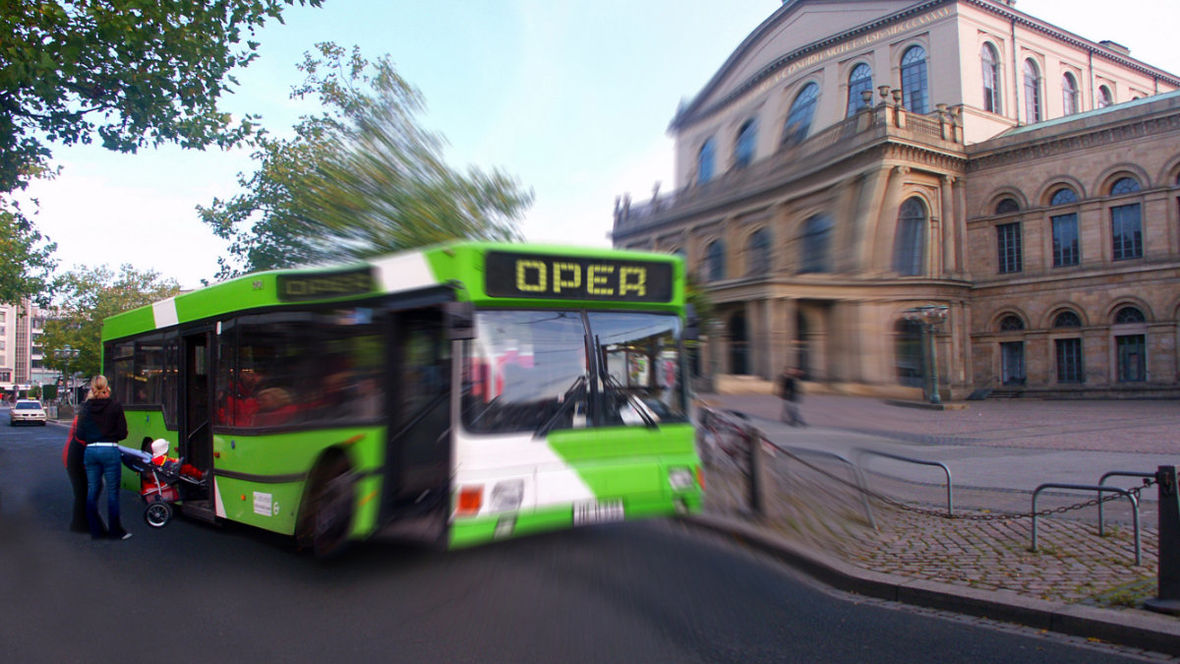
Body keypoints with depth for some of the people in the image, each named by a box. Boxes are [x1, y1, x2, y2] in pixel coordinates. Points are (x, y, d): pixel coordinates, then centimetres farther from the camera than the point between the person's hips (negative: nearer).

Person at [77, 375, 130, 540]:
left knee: (92, 492, 11)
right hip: (110, 450, -4)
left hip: (90, 451, 4)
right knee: (112, 492, 2)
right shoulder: (115, 406, -5)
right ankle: (115, 531, 6)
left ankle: (95, 532, 16)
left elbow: (80, 435, 4)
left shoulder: (86, 407, 3)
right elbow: (123, 433, -5)